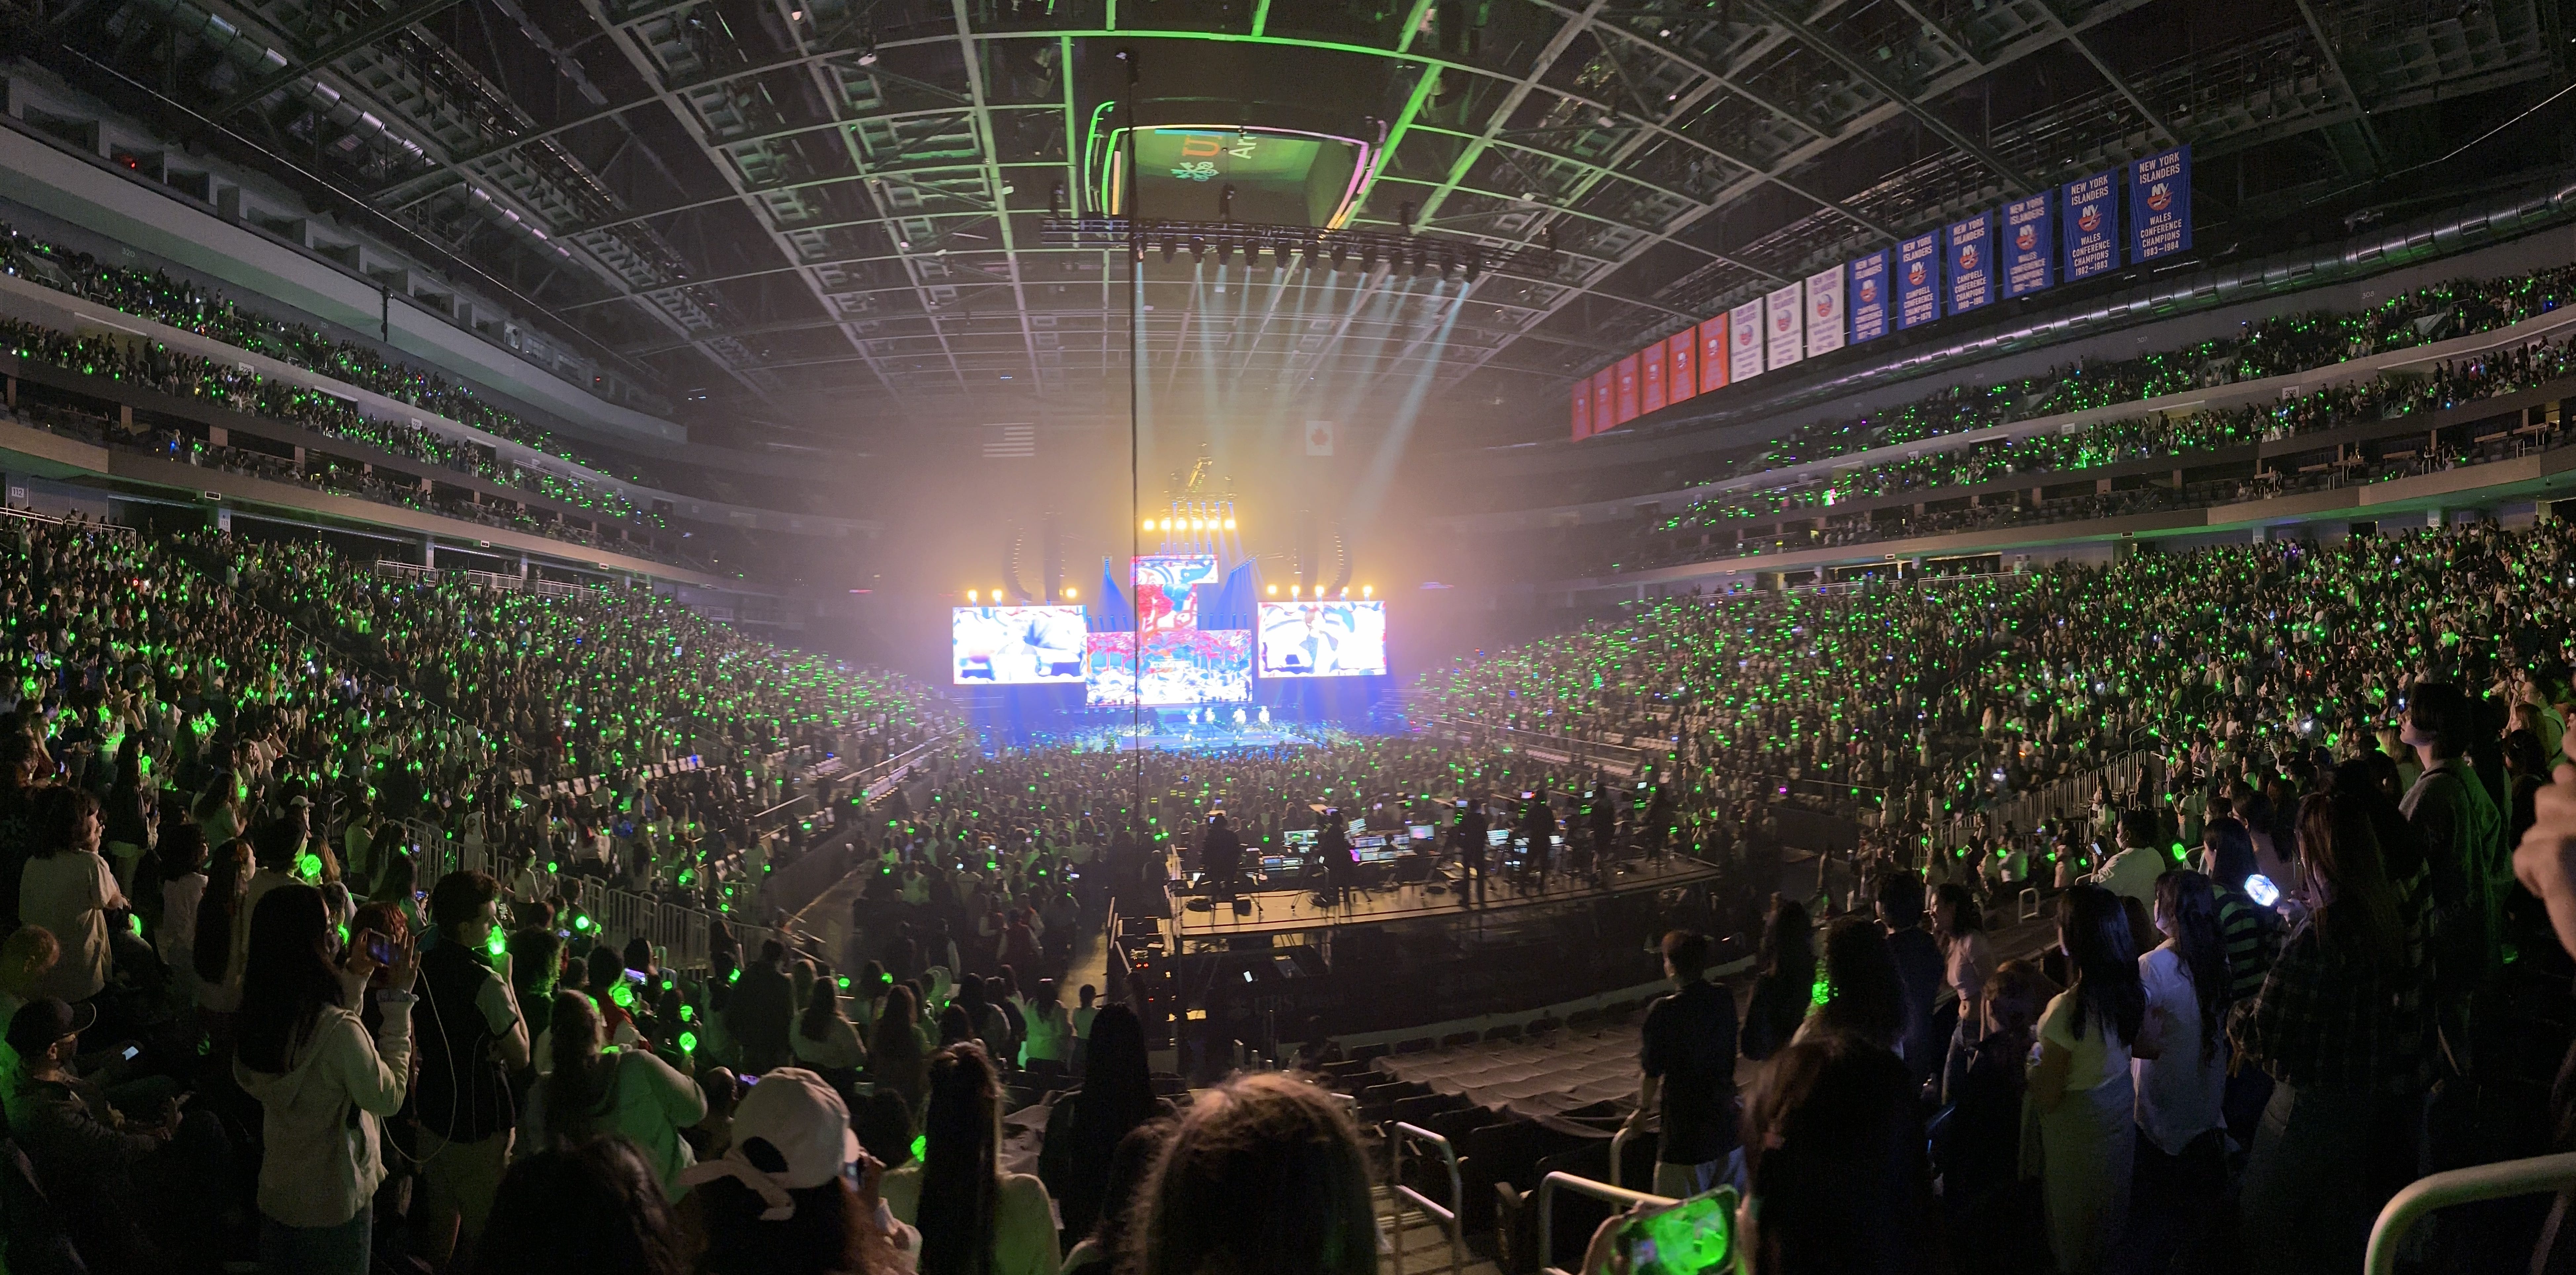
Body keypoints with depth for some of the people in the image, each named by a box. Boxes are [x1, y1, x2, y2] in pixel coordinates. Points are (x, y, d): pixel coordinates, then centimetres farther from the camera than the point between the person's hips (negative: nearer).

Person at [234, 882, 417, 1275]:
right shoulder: (340, 1030, -31)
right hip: (334, 1209, -7)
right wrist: (398, 1001, -16)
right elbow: (389, 1098, -17)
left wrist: (355, 978, 4)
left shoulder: (261, 1018, -8)